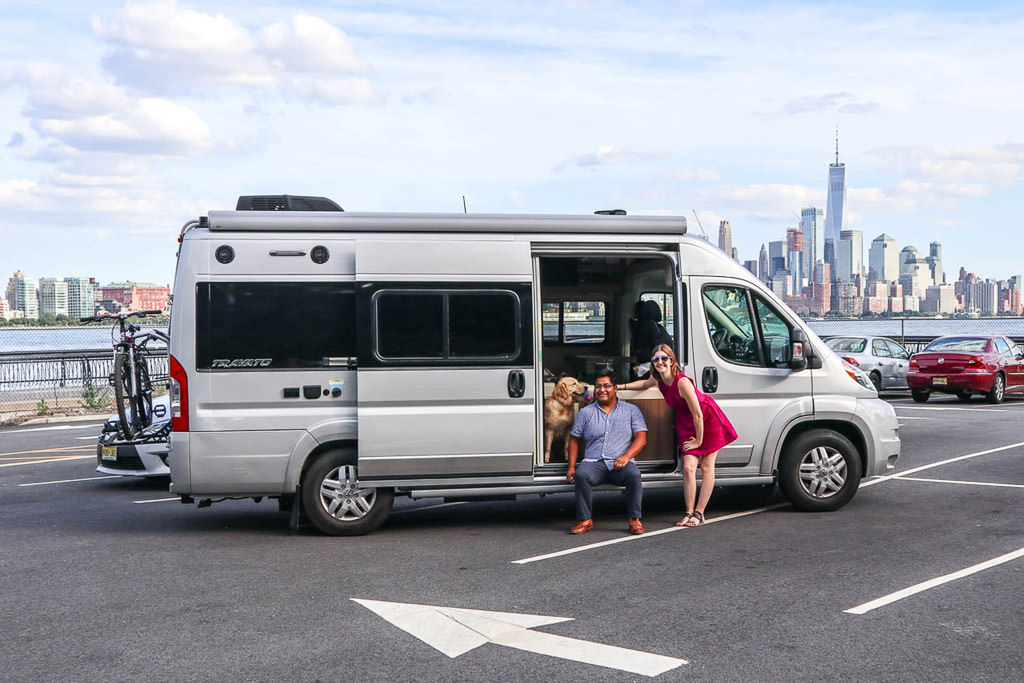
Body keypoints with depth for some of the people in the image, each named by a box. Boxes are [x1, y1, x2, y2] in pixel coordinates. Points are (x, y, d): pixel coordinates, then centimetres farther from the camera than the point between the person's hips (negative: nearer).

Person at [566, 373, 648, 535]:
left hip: (620, 463, -1)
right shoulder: (586, 412, 16)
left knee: (633, 475, -34)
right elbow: (574, 439, 17)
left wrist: (626, 456, -13)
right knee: (581, 475, -33)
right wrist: (571, 467, 4)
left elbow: (641, 438, 4)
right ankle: (585, 520, -22)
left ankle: (634, 520, -20)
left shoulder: (631, 410, 13)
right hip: (594, 462, 1)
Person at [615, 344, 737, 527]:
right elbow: (646, 383, 19)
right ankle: (689, 513, 1)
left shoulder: (682, 382, -32)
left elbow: (698, 414, -26)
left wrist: (699, 440, -15)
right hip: (686, 422, 6)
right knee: (688, 468, -4)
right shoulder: (658, 379, -9)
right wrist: (621, 386, 12)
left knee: (707, 467, 0)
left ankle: (699, 513, 3)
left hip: (708, 419, -6)